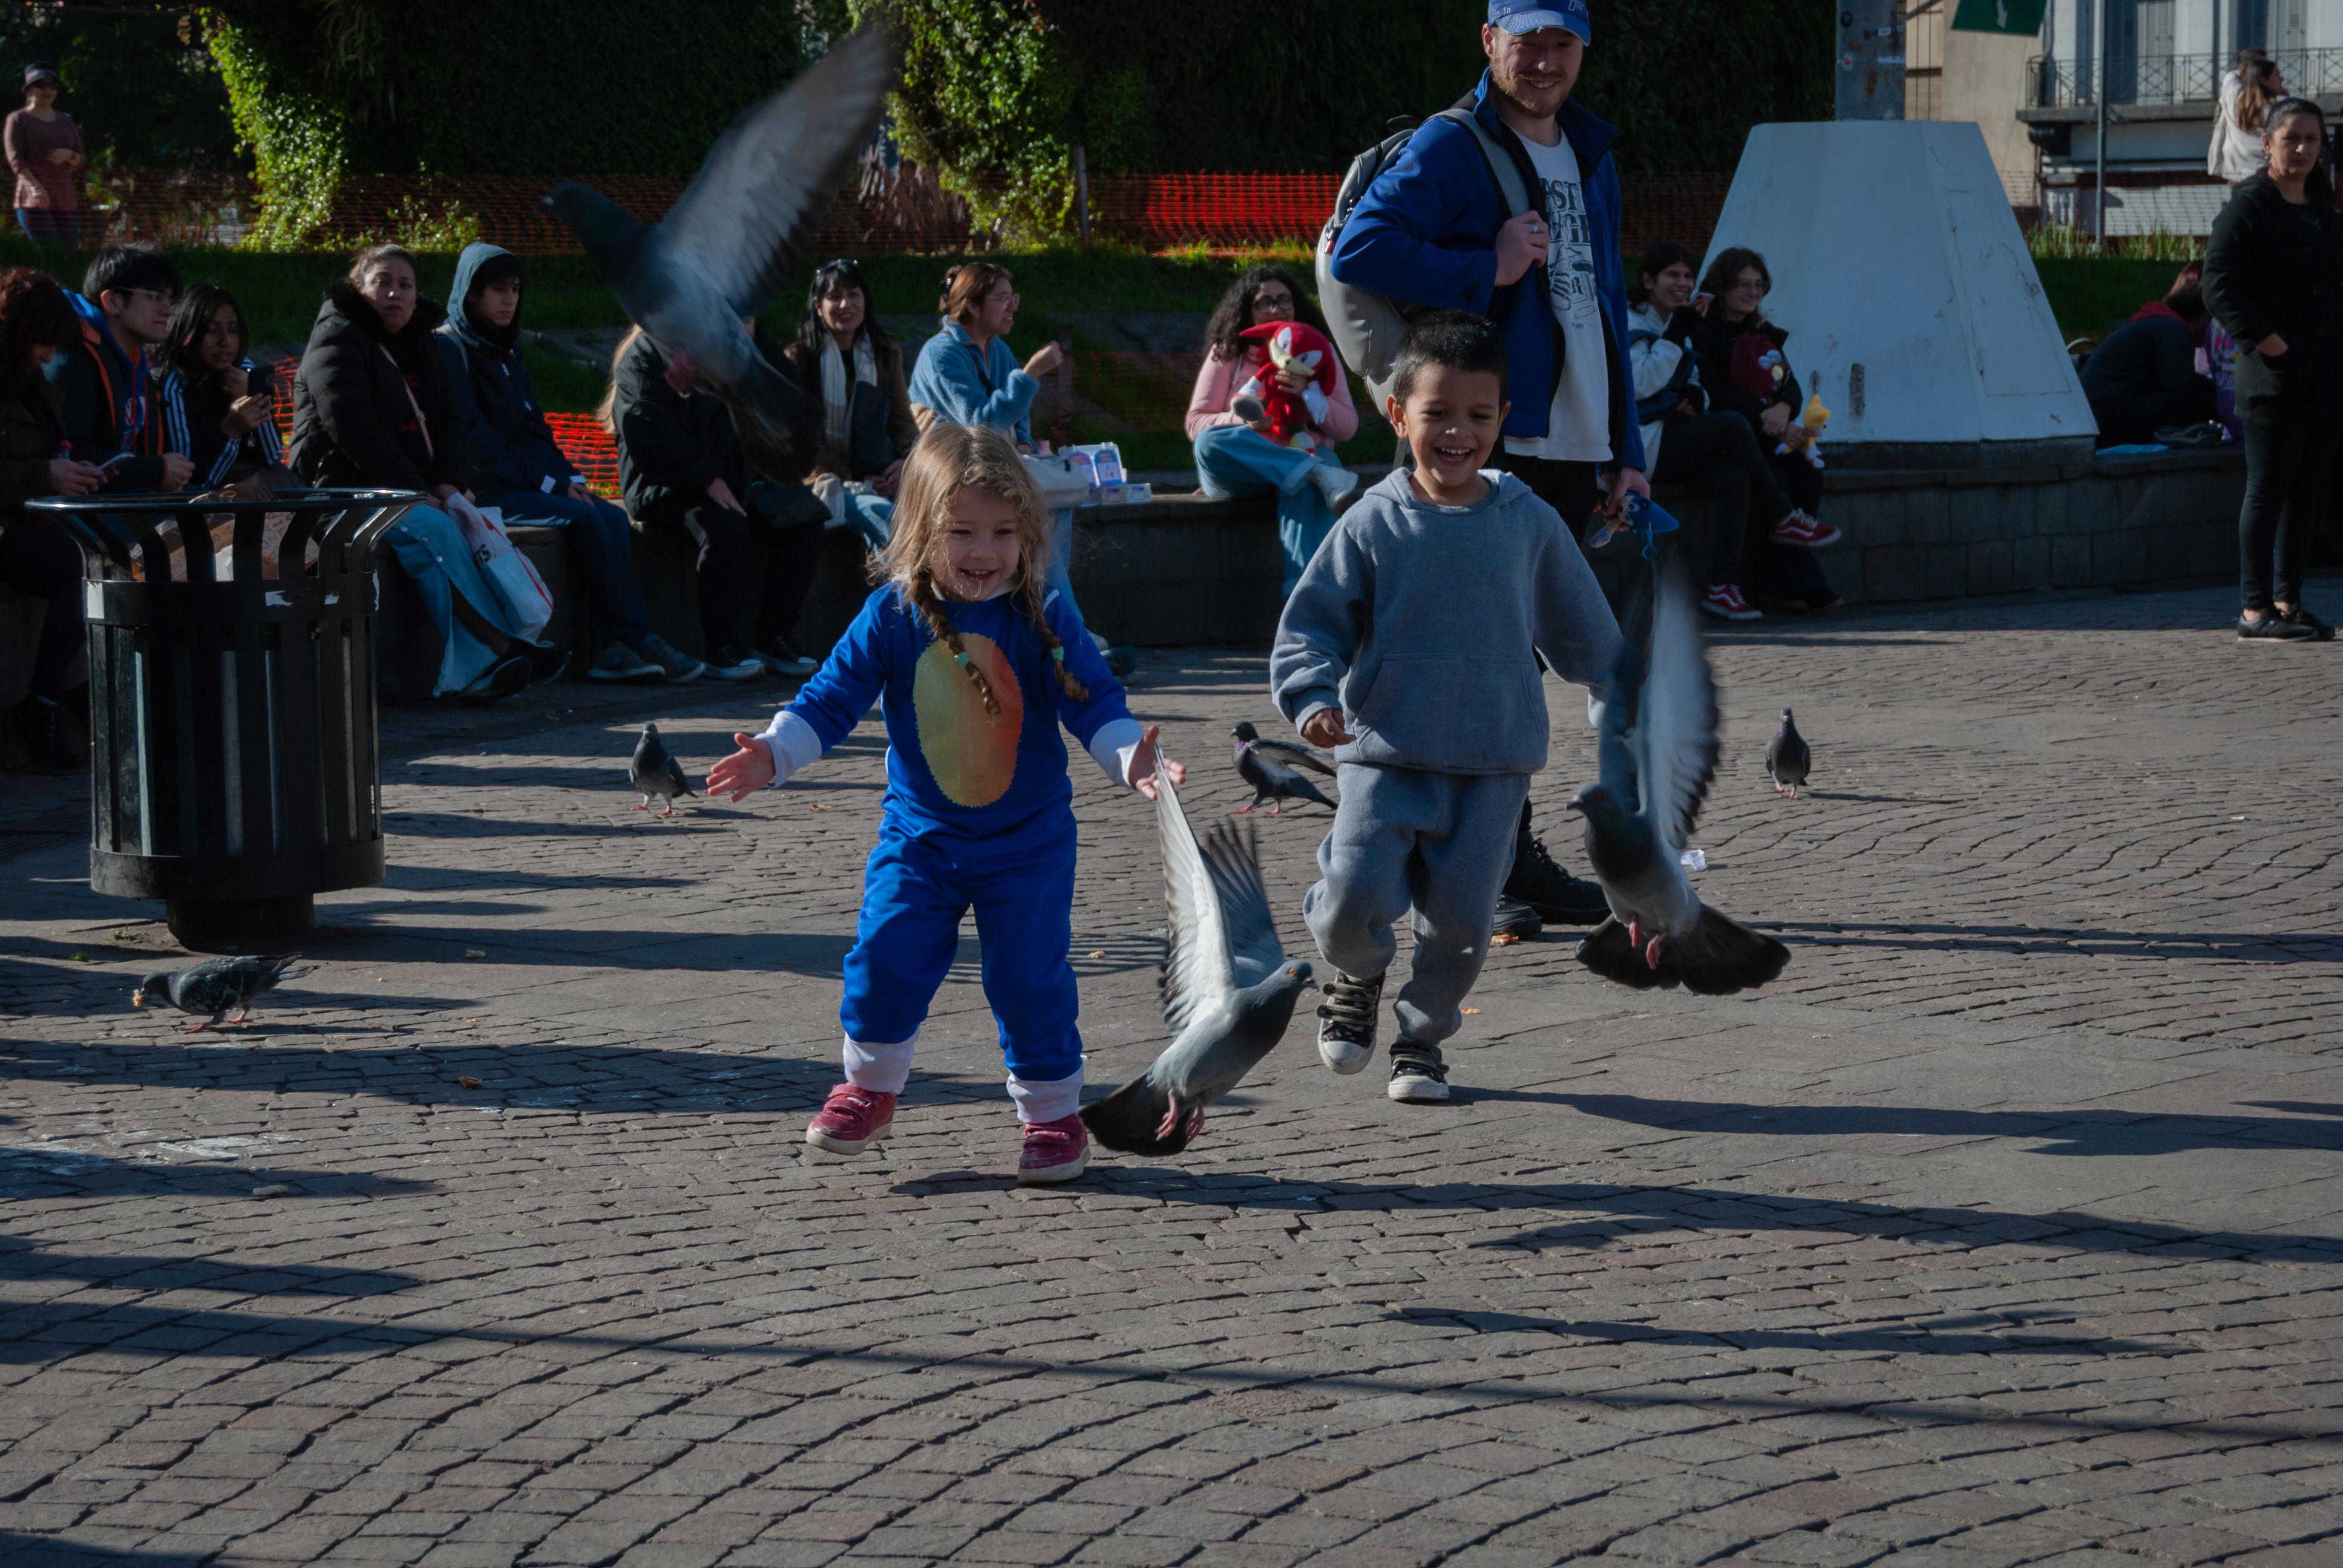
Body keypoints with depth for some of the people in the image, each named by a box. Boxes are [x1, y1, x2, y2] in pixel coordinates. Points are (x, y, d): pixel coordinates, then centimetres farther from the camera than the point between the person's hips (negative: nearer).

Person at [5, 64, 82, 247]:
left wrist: (68, 155, -7)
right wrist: (36, 186, -23)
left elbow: (82, 161, 18)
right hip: (33, 203, -5)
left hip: (65, 202, 5)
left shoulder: (65, 121, 21)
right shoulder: (18, 119, 6)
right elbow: (15, 158, -6)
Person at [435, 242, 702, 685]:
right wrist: (546, 483, -16)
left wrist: (569, 477, 3)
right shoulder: (451, 349, -6)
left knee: (612, 518, -17)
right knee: (585, 518, -26)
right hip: (482, 490, -8)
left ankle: (608, 649, -27)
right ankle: (638, 639, -23)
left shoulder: (509, 354, 21)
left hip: (524, 484, 8)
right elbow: (473, 437, -14)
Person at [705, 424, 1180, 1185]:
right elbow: (833, 697, -5)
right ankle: (870, 1085, 17)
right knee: (888, 951, -9)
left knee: (1030, 975, -2)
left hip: (1028, 839, -1)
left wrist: (1131, 758, -26)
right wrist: (775, 753, -18)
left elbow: (1094, 702, -8)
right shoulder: (892, 618, -8)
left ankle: (1053, 1112, 16)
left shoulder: (1044, 619, -9)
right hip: (921, 834, 1)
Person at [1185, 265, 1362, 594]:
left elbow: (1347, 427, 10)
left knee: (1306, 490, -39)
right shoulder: (1227, 354, 13)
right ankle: (1324, 476, -44)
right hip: (1242, 472, 0)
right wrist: (1245, 422, -15)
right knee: (1210, 444, -35)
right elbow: (1196, 424, 6)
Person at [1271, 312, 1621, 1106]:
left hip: (1495, 764, 2)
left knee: (1461, 920, 1)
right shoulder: (1373, 524, -2)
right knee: (1350, 906, -13)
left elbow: (1584, 632, 17)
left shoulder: (1529, 524, 4)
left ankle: (1422, 1036, 25)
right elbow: (1309, 624, 1)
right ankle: (1360, 976, 21)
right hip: (1387, 753, -1)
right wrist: (1314, 701, -16)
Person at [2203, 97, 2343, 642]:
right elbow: (2220, 287, -13)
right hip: (2275, 374, -7)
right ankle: (2256, 610, -2)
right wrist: (2267, 342, -19)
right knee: (2268, 491, -5)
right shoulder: (2249, 208, -6)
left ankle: (2287, 601, 16)